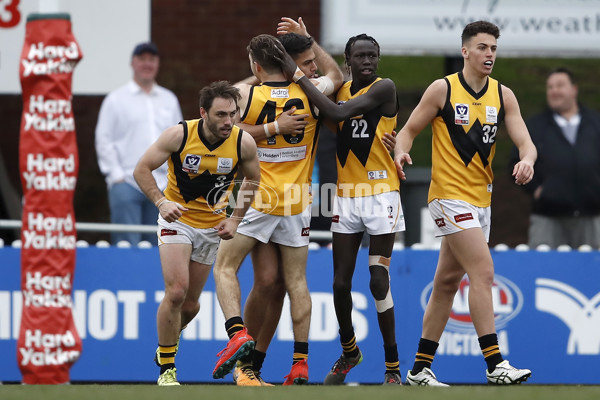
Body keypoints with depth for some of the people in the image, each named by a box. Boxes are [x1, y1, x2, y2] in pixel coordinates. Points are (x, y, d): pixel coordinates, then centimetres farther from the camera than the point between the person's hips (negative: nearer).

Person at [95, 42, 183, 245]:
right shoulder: (116, 99, 6)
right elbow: (104, 140, 2)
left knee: (158, 248, 2)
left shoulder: (169, 100, 17)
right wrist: (116, 175, -6)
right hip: (126, 183, -4)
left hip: (162, 183, 4)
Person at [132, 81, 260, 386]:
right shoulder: (179, 135, -20)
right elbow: (142, 169, -9)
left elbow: (252, 180, 5)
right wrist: (161, 202, -22)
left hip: (211, 226, 3)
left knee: (190, 304, 8)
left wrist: (235, 218, -3)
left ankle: (166, 344, 40)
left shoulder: (244, 143, -14)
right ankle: (166, 368, -4)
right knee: (176, 291, -18)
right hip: (176, 219, -3)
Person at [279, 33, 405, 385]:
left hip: (381, 195, -5)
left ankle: (393, 366, 0)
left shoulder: (384, 88, -10)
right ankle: (349, 352, 27)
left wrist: (299, 76, -16)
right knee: (341, 283, 5)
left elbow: (339, 113, -20)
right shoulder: (340, 90, 10)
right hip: (346, 197, 5)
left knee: (379, 283, -9)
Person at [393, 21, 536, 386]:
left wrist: (527, 160, -25)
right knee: (483, 272, -17)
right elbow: (409, 129, 1)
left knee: (448, 283, 11)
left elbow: (525, 141, -2)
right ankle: (494, 364, -18)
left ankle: (420, 368, 18)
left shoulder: (503, 95, 6)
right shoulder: (443, 89, -6)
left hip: (481, 201, 6)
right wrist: (402, 151, -21)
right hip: (450, 195, -6)